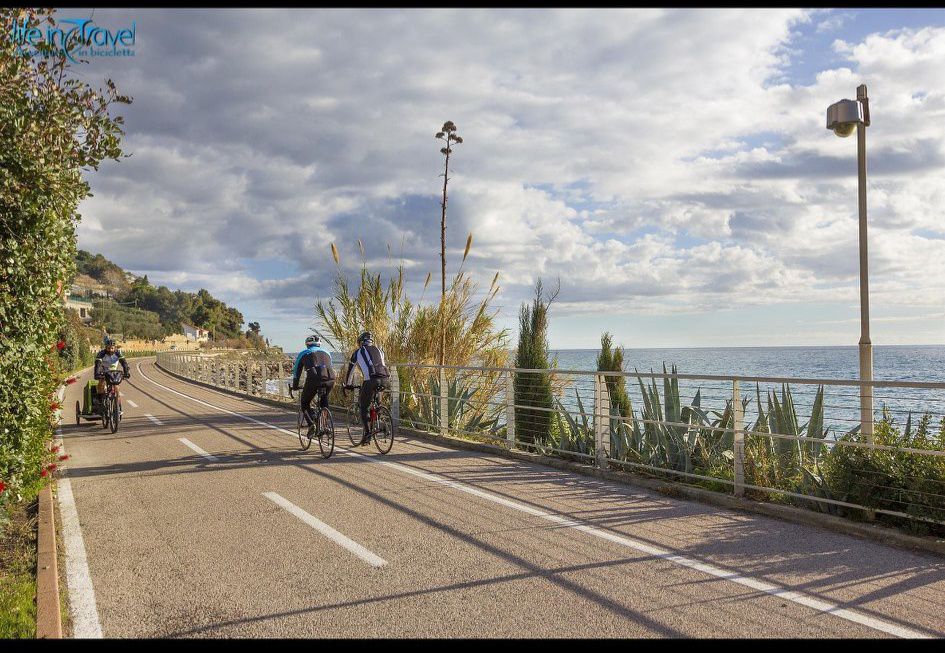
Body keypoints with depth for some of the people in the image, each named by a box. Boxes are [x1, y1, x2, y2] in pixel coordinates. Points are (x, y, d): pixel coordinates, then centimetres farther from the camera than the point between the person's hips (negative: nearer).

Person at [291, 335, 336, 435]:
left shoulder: (303, 354, 24)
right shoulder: (326, 353, 32)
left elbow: (296, 372, 28)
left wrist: (294, 387, 40)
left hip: (314, 379, -3)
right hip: (330, 379, 3)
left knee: (305, 403, 18)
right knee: (324, 399, 33)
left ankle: (311, 424, -4)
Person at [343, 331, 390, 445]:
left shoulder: (358, 352, 19)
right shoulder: (379, 350, 28)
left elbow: (350, 370, 27)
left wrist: (347, 385, 40)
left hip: (371, 380, -4)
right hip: (385, 380, 4)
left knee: (363, 408, 9)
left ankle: (367, 433, -2)